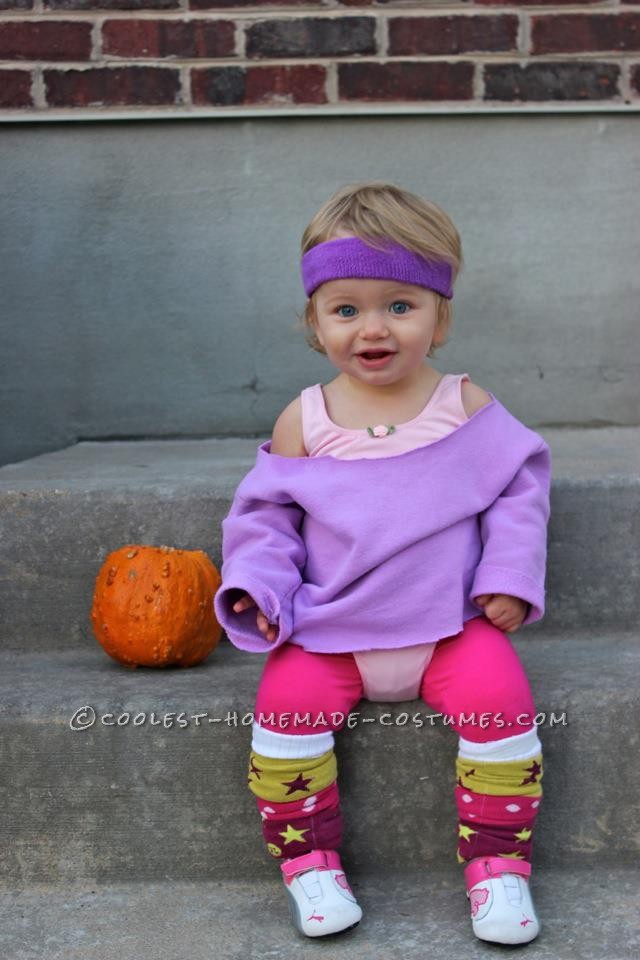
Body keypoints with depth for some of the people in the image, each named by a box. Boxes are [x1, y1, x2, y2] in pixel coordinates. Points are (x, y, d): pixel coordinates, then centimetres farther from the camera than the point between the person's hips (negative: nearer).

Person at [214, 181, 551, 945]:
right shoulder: (303, 422, -1)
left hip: (452, 624, 0)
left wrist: (510, 576, -5)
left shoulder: (468, 408, -2)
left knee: (498, 695, -23)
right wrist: (259, 586, -9)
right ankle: (307, 863, -1)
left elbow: (520, 487, 5)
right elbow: (265, 514, 6)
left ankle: (497, 863, -3)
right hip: (328, 630, 1)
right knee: (288, 703, -22)